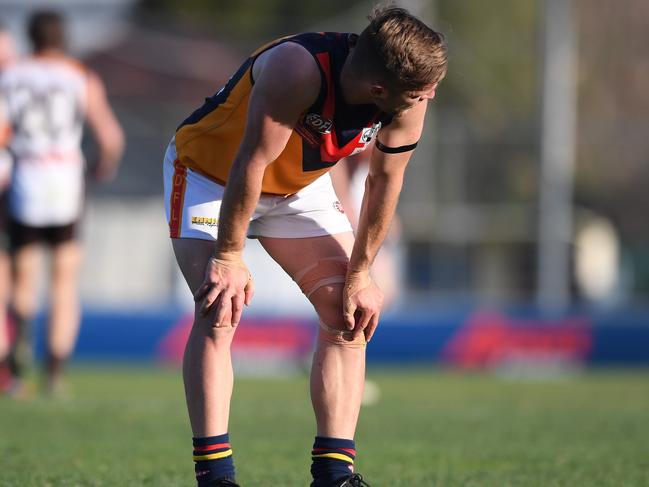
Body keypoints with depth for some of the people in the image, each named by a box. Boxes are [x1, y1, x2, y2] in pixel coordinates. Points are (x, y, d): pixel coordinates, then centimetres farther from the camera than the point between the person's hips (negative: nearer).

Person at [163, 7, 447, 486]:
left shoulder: (409, 99, -22)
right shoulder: (298, 70, -41)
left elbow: (385, 180, -8)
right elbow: (250, 165, -34)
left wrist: (361, 274, -6)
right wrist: (228, 258, -27)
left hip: (301, 186, 6)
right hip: (210, 171, -6)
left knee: (348, 311, -5)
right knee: (219, 313, -20)